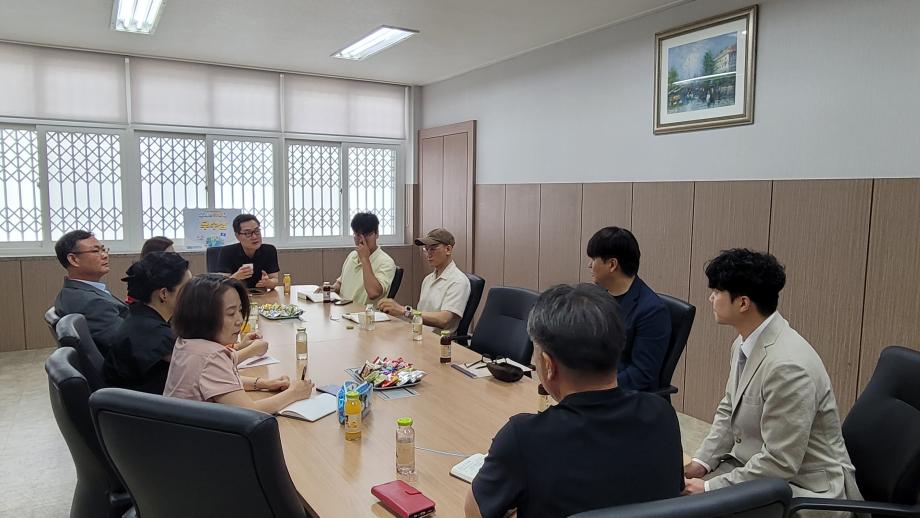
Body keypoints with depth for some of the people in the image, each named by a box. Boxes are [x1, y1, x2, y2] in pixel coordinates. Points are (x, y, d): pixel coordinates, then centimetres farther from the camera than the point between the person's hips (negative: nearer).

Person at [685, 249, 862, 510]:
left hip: (805, 485, -7)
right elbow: (728, 411, 11)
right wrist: (701, 462, -1)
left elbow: (779, 464, -25)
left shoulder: (787, 366, -28)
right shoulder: (744, 344, -2)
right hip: (754, 466, 7)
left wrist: (710, 488, -19)